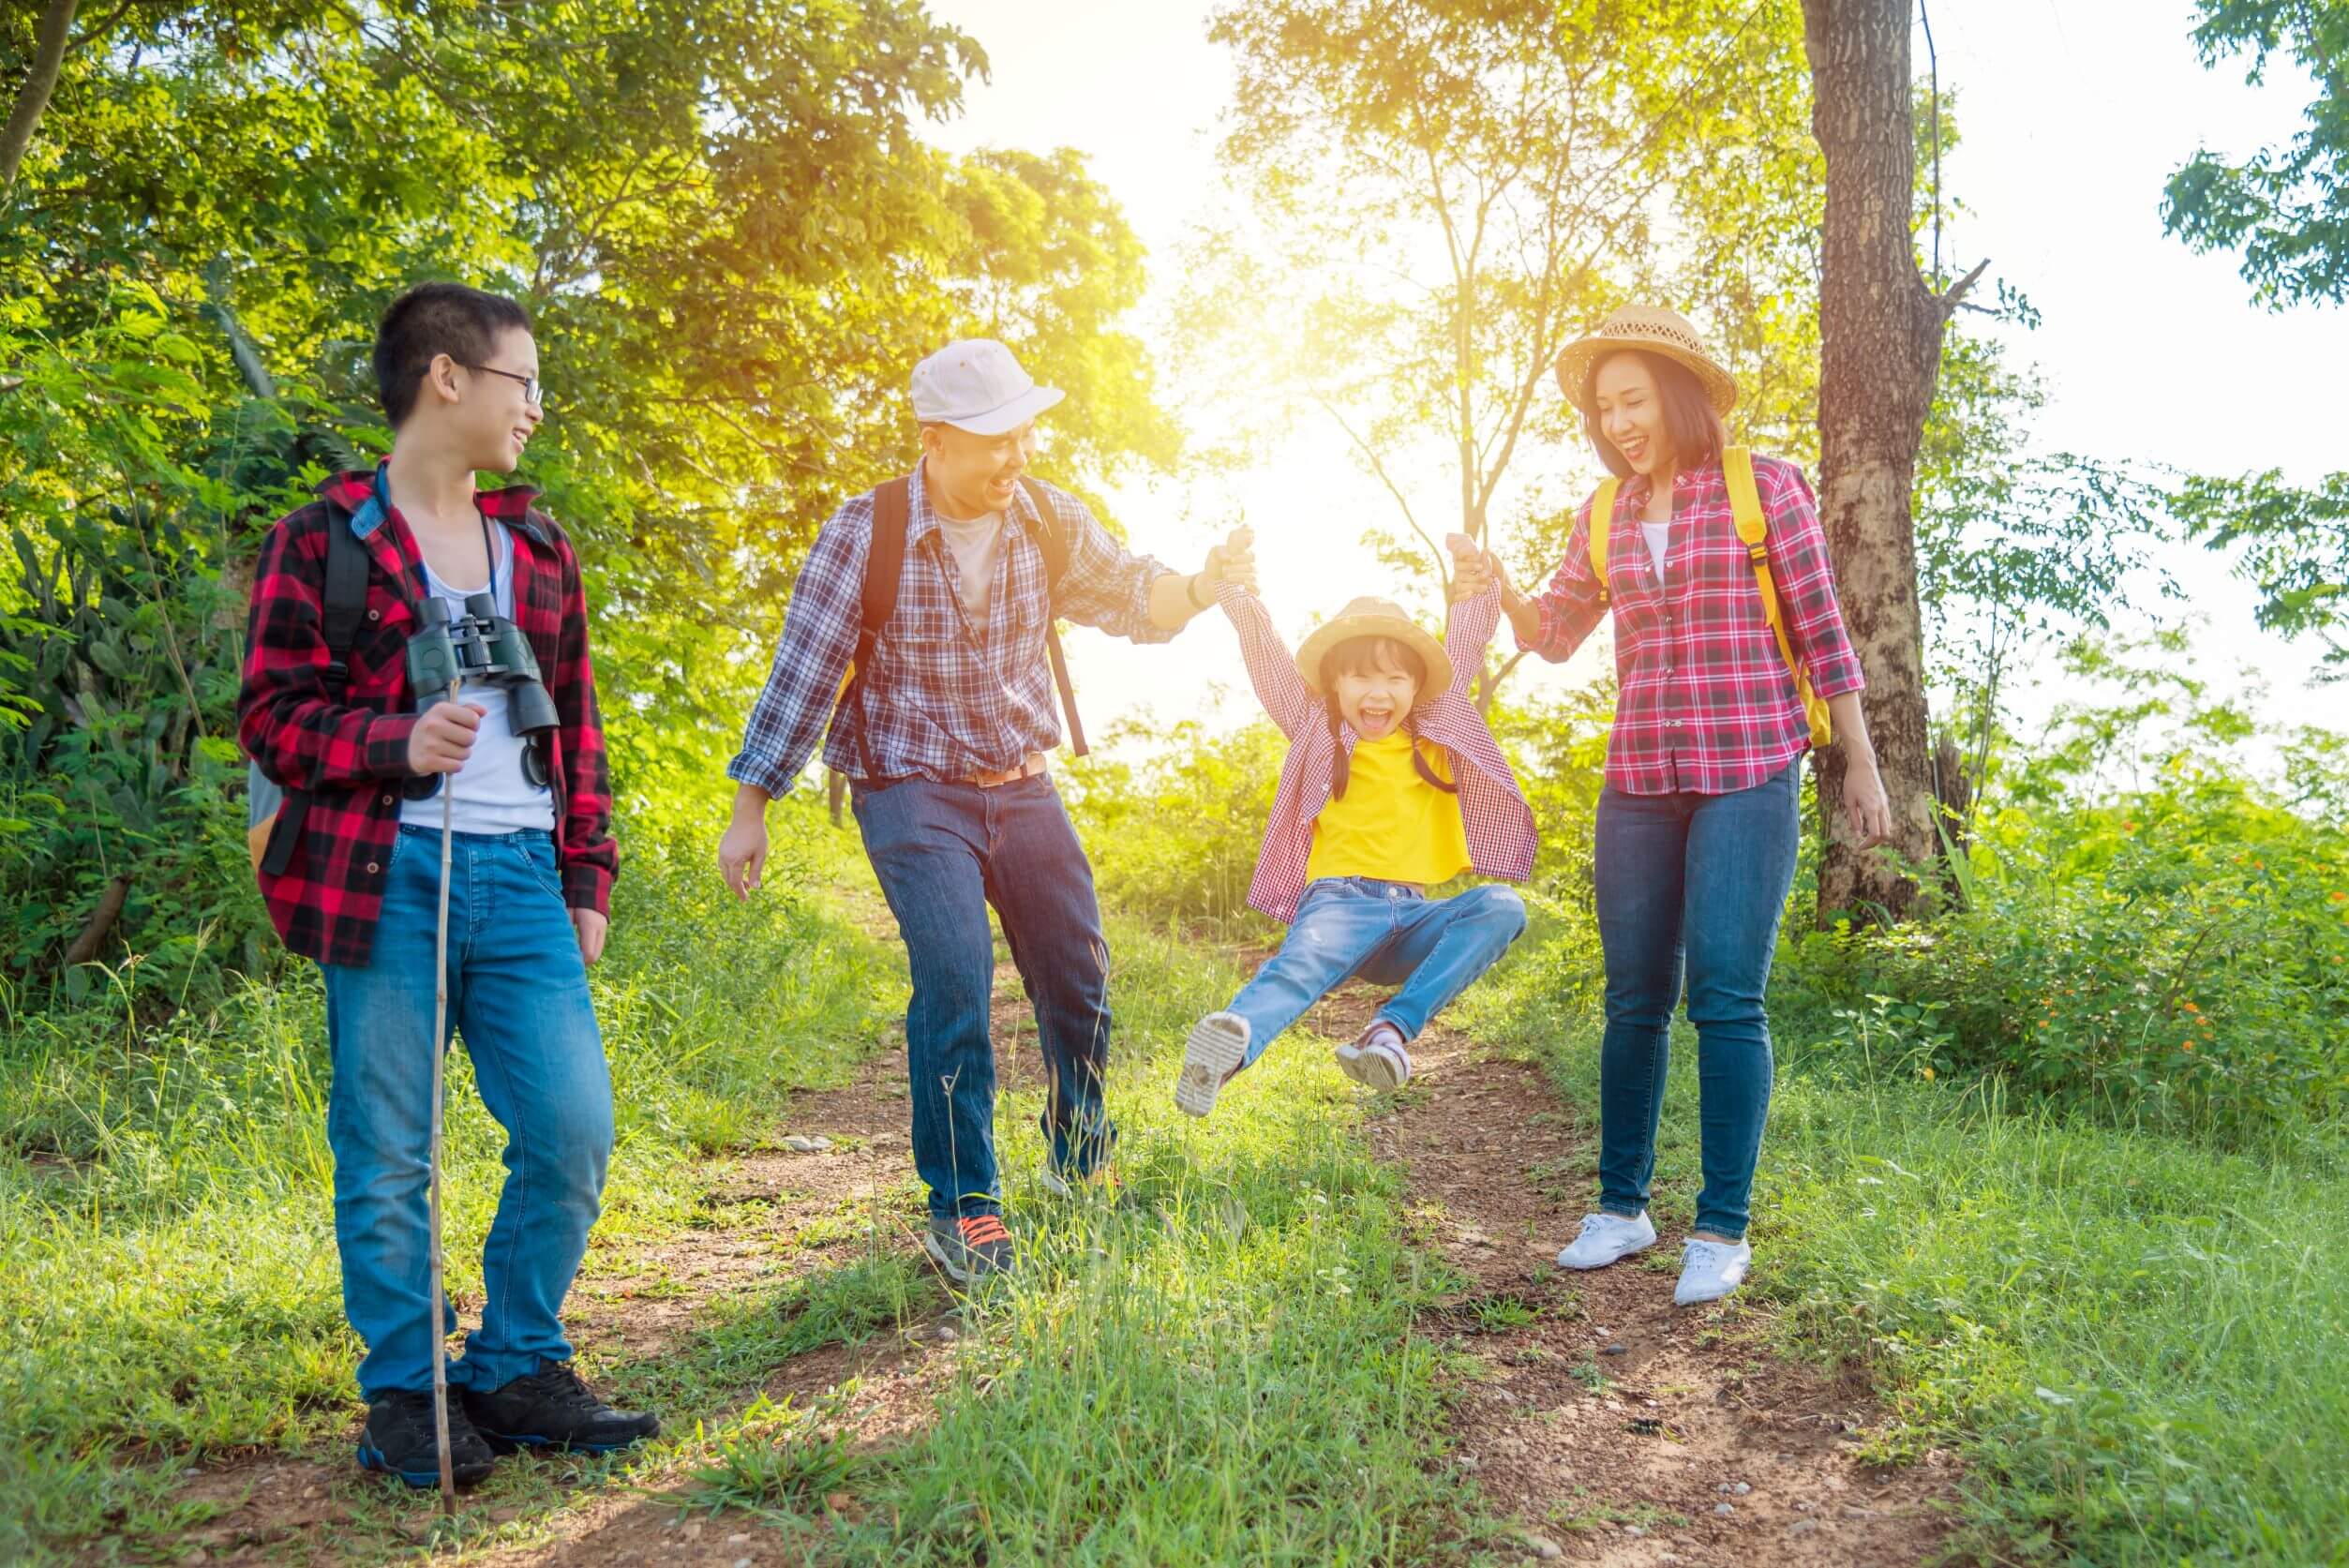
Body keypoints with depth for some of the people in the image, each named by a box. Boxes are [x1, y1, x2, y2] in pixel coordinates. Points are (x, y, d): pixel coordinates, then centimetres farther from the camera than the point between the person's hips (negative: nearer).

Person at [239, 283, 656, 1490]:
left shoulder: (537, 548, 19)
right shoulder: (323, 539, 2)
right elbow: (271, 712, -2)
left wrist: (588, 879, 15)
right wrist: (396, 741, -20)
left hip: (520, 880, 5)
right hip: (387, 881, -4)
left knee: (574, 1129, -1)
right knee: (386, 1154, 2)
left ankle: (517, 1370, 17)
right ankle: (405, 1399, 17)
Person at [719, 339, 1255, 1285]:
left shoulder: (1046, 518, -3)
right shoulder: (866, 533, -15)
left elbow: (1129, 598, 8)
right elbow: (802, 672, -11)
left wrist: (1200, 586, -15)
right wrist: (750, 809, -10)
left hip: (1022, 783, 5)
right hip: (911, 791, -5)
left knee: (1078, 976, 8)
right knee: (954, 979, -19)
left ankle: (1081, 1165, 33)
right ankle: (961, 1208, -5)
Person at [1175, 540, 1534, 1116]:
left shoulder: (1434, 734, 20)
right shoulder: (1318, 730, 13)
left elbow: (1466, 644, 17)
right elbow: (1268, 661, 4)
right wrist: (1237, 591, -7)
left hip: (1413, 916, 4)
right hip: (1340, 901, -3)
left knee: (1502, 906, -26)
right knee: (1301, 964, -36)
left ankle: (1394, 1028, -37)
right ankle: (1230, 1043, -68)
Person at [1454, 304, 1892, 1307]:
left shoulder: (1762, 490, 0)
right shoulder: (1606, 515, 12)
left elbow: (1820, 633, 2)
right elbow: (1553, 634, 18)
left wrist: (1860, 764, 1)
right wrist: (1500, 593, -4)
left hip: (1747, 773, -4)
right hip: (1640, 778, 4)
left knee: (1725, 999, -8)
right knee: (1633, 1000, 7)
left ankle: (1723, 1229, 1)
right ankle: (1621, 1207, 17)